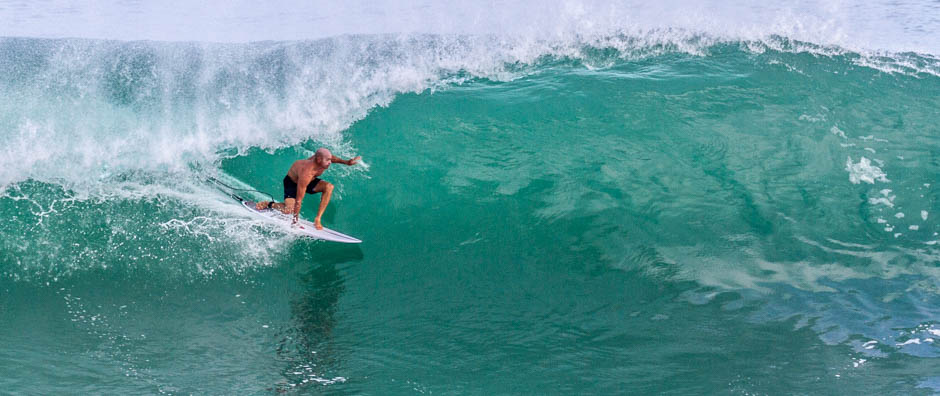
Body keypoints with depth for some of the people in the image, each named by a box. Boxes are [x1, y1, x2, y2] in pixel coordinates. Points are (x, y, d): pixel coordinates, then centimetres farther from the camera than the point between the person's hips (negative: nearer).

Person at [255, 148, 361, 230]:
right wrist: (295, 221, -32)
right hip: (292, 182, -7)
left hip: (310, 180, 7)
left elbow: (330, 157, 5)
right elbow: (298, 200, -37)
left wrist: (345, 162, 4)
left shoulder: (322, 159, -26)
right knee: (289, 210, -25)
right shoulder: (306, 173, -43)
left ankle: (317, 219, -10)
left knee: (329, 187, -17)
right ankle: (269, 204, 6)